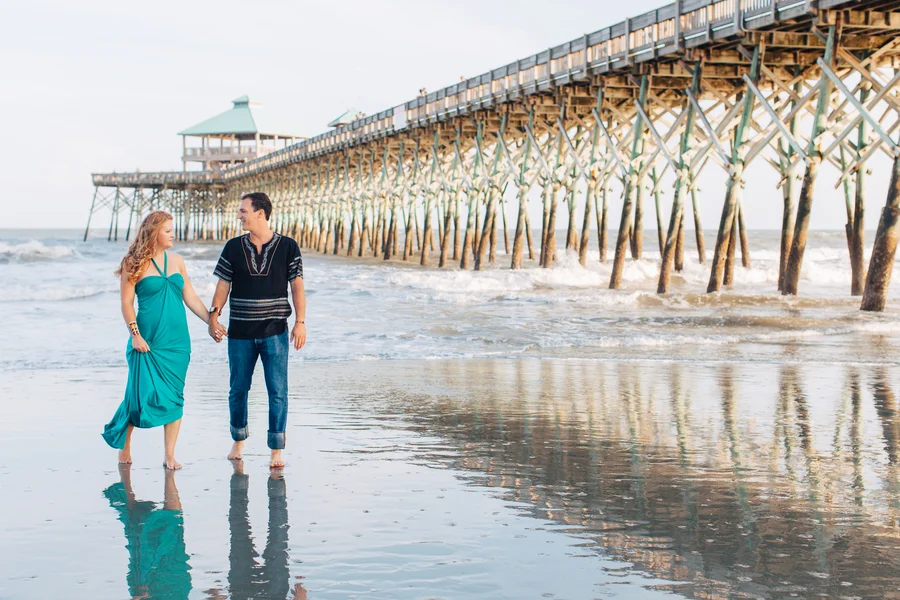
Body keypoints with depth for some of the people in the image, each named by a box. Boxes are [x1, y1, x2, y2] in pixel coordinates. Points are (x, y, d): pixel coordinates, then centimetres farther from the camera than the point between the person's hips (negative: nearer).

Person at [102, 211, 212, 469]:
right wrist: (135, 334, -13)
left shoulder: (176, 261, 11)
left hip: (177, 340, 5)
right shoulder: (135, 263, -4)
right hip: (148, 341, -5)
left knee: (174, 397, 3)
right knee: (145, 394, -3)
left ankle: (170, 455, 8)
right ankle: (124, 443, 20)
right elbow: (127, 302, -5)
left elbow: (190, 297, 14)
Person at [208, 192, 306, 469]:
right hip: (240, 332, 2)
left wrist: (300, 322, -6)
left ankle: (276, 450, 2)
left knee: (277, 391, -4)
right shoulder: (233, 247, 5)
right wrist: (213, 316, -4)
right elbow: (223, 285, 7)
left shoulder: (287, 246, -1)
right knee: (238, 389, 11)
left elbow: (297, 286, 1)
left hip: (274, 331, -2)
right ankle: (238, 441, 30)